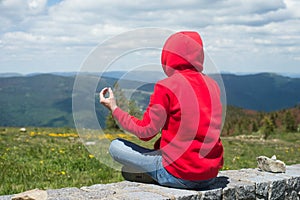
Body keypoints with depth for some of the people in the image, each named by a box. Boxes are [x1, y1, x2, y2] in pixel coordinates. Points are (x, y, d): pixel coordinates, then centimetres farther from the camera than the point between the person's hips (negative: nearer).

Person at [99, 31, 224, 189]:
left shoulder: (166, 87, -12)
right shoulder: (212, 84, 6)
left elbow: (145, 132, -6)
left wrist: (114, 109, 5)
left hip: (180, 175, -7)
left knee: (115, 146, 4)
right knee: (159, 146, 33)